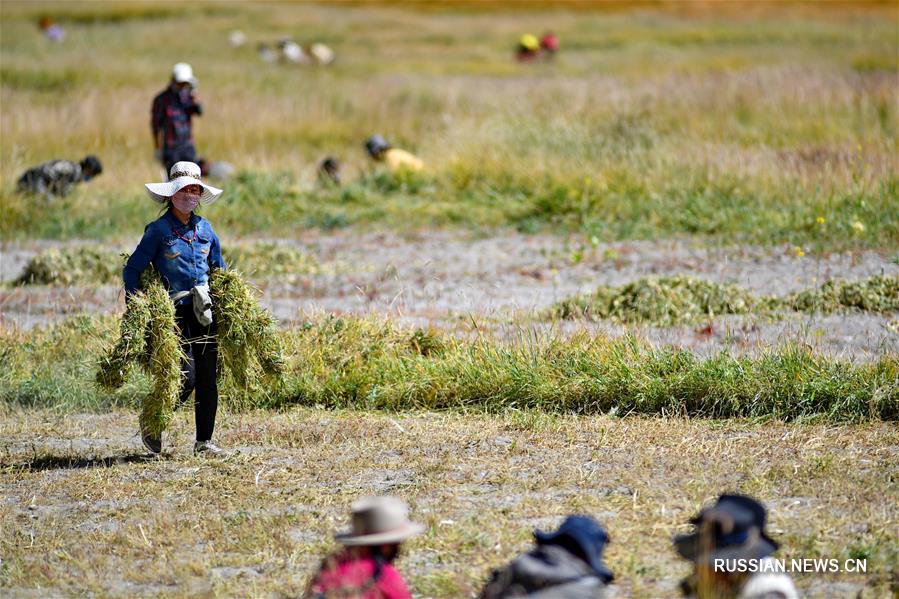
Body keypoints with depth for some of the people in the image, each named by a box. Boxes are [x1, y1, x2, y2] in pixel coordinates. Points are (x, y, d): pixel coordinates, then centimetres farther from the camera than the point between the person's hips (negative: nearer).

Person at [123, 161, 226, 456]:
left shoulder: (204, 228, 11)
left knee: (207, 377, 3)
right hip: (174, 310, -5)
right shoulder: (158, 230, -4)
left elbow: (219, 267, 22)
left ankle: (204, 440, 10)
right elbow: (132, 269, -2)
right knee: (186, 378, -12)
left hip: (205, 309, 5)